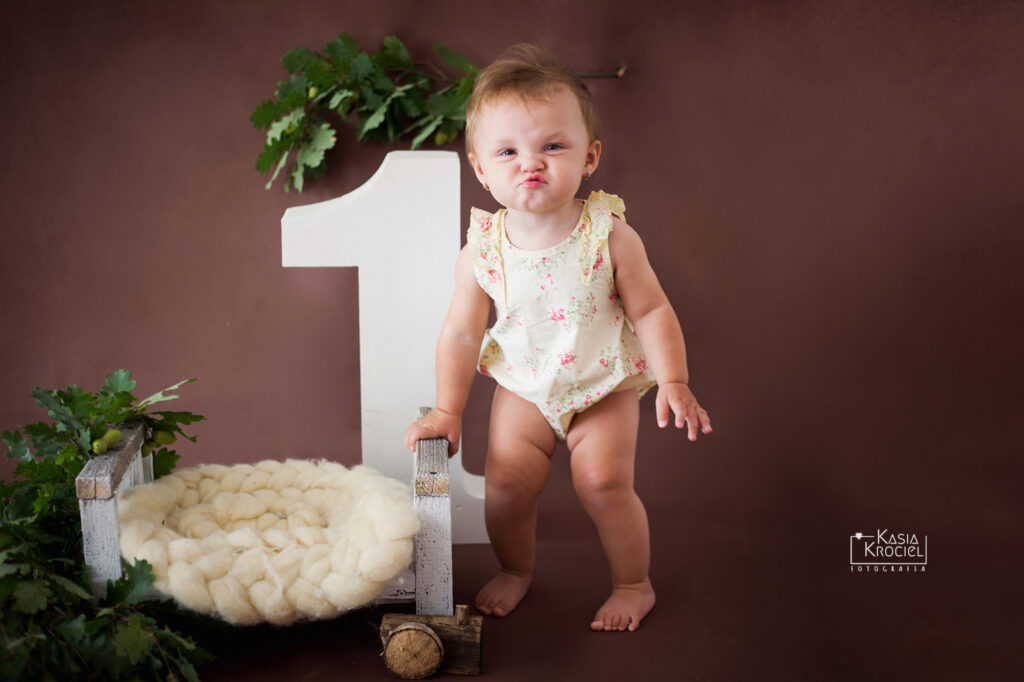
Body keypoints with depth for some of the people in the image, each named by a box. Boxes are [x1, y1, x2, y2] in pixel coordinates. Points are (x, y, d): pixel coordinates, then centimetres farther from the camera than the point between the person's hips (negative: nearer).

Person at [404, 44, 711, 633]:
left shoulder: (609, 236, -21)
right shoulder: (482, 252, -17)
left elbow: (651, 310, -12)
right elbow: (462, 333, -7)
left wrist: (674, 381, -20)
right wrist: (448, 411, -4)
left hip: (605, 386, -2)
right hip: (524, 389, 2)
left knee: (604, 481, -12)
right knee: (506, 483, -3)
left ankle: (635, 584, 16)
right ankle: (516, 570, 29)